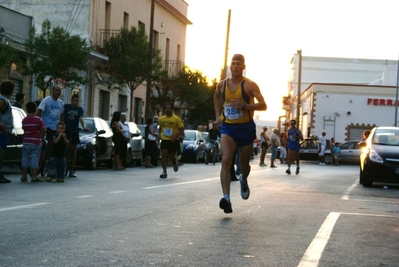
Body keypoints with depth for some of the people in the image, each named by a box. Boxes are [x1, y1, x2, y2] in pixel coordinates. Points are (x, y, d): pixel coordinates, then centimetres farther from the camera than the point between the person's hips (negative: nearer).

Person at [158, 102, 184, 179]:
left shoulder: (176, 119, -6)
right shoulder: (162, 119, 6)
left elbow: (181, 129, -5)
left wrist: (176, 136, -18)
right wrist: (159, 134, 5)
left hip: (173, 140, -3)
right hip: (164, 140, 3)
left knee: (171, 156, 1)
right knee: (164, 154, -12)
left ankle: (175, 162, 39)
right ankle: (164, 172, -10)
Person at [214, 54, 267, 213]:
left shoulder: (250, 85, -10)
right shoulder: (222, 85, 3)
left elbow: (263, 105, -15)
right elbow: (216, 97, 26)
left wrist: (243, 106, -28)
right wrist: (218, 115, 14)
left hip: (246, 128, -1)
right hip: (227, 127, 1)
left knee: (244, 163, 14)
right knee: (226, 161, -19)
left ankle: (244, 181, 51)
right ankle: (226, 198, -26)